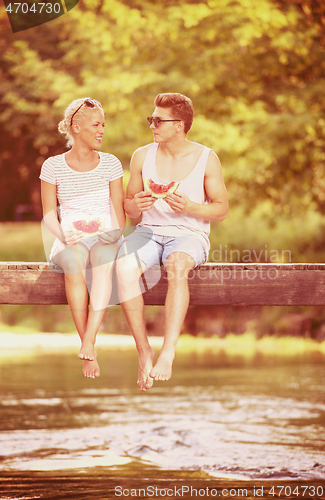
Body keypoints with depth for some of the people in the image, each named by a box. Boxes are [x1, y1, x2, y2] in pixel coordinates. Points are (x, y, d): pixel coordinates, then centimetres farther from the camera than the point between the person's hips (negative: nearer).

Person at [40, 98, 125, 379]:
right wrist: (64, 236, -13)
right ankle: (90, 354, -36)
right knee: (73, 260, -38)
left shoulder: (110, 164, 11)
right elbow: (49, 215, 6)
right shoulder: (53, 166, 8)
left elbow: (119, 211, 9)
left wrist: (116, 233, -12)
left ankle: (88, 343, -47)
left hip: (105, 239, 1)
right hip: (68, 243, -1)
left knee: (104, 254, -38)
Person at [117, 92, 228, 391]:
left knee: (177, 266, -40)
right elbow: (129, 208, 16)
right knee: (124, 267, -32)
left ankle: (168, 353, -44)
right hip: (149, 231, 3)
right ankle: (144, 352, -26)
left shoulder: (206, 159, 0)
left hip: (190, 234, -3)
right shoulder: (142, 156, 8)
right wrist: (136, 205, -9)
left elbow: (222, 209, 2)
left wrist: (189, 207, -17)